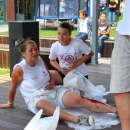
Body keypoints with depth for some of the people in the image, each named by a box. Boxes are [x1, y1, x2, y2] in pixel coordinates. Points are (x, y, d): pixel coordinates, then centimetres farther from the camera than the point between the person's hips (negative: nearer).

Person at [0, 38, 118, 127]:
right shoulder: (19, 69, -11)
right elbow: (13, 88, 2)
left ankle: (116, 110, -27)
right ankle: (78, 120, -63)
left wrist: (52, 83, -1)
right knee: (41, 105, -43)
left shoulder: (40, 61, 5)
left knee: (79, 100, -18)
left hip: (54, 92, 5)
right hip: (36, 98, -5)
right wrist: (10, 103, 13)